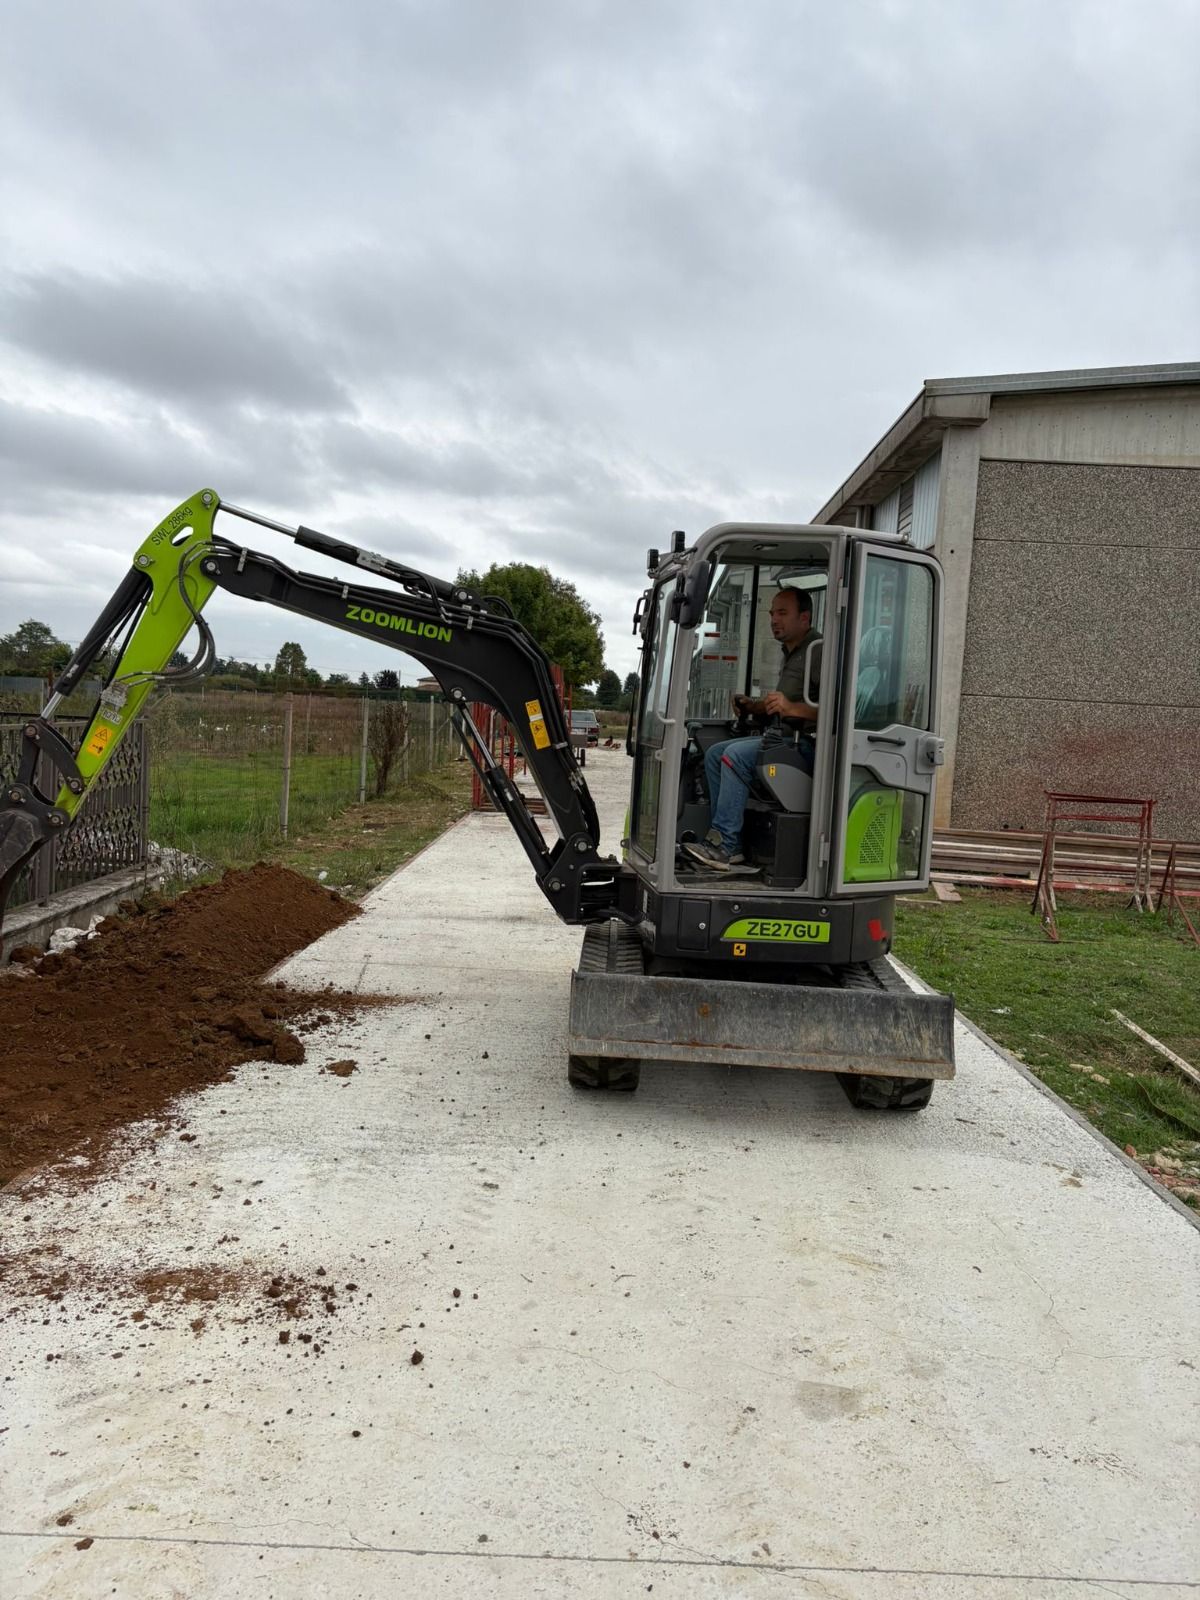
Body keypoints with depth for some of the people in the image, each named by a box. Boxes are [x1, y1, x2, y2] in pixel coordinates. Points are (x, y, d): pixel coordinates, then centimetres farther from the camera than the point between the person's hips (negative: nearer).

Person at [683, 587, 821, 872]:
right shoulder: (791, 653, 23)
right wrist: (753, 707, 15)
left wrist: (792, 708, -29)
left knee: (736, 755, -26)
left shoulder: (818, 651, -11)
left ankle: (727, 845, -23)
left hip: (808, 742, -11)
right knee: (715, 753, 3)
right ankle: (723, 838, -5)